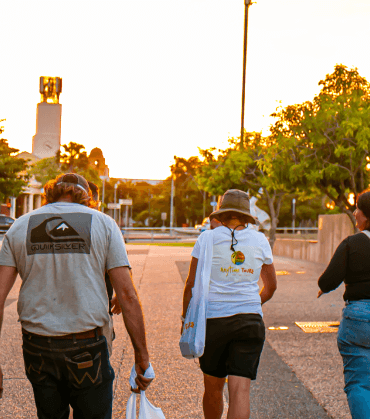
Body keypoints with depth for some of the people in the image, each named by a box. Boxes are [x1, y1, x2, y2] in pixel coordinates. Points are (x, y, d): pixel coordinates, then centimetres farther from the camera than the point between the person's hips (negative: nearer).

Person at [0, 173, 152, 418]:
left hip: (37, 348, 3)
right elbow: (128, 295, -7)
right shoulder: (103, 223, 1)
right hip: (87, 348, -2)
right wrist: (142, 355, -2)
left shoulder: (20, 227, 7)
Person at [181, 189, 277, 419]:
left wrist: (186, 318, 8)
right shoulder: (260, 240, 7)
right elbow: (271, 286, 15)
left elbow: (192, 284, -2)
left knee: (213, 387, 16)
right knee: (241, 389, -4)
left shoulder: (208, 238, 0)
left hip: (212, 317, -1)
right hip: (250, 322, 1)